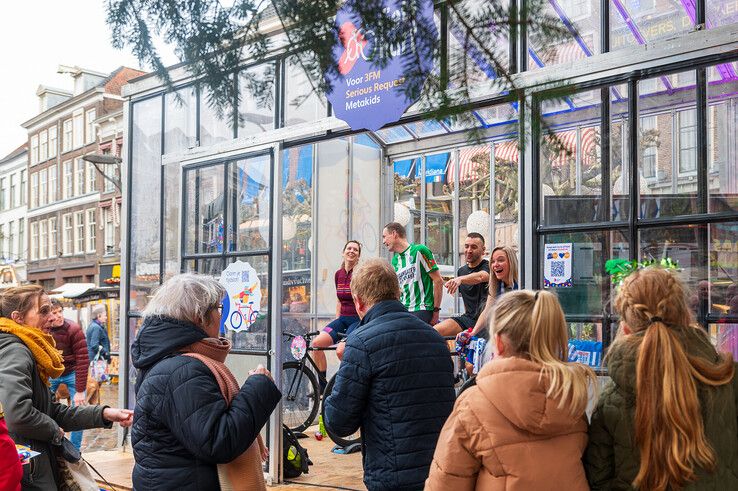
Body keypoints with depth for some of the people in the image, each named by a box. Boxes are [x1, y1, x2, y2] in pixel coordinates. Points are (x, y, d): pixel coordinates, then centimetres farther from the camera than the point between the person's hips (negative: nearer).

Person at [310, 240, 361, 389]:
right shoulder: (338, 274, 11)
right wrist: (336, 321, 12)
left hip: (359, 320, -6)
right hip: (343, 319, 6)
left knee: (341, 350, -30)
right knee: (316, 343, -15)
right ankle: (322, 386, -3)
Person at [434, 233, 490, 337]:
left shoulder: (488, 266, -8)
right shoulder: (461, 271, 16)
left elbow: (480, 277, -33)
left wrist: (460, 279, -50)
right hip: (468, 317, 6)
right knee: (435, 331, -13)